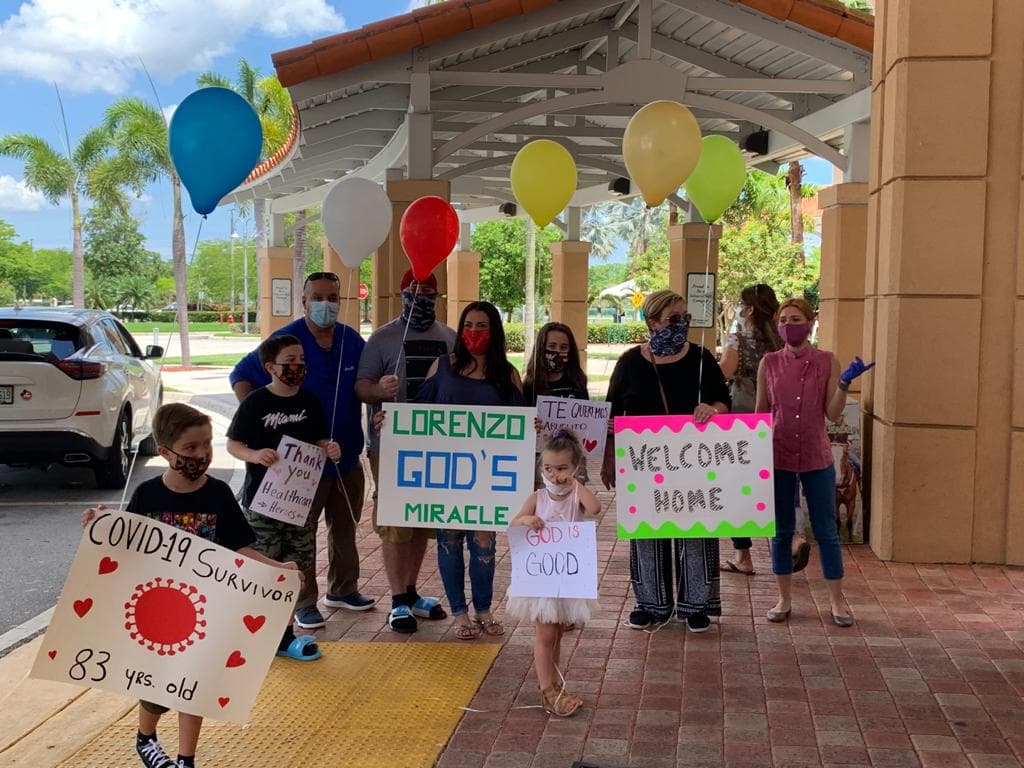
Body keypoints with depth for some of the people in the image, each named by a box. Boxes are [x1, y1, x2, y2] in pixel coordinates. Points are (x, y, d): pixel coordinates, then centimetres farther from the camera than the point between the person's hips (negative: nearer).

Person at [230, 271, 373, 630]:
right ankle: (303, 602, 15)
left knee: (345, 527, 18)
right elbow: (241, 376, -5)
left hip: (347, 456, 6)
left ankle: (343, 589, 35)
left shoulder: (353, 342, 3)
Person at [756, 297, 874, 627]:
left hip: (816, 457, -1)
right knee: (781, 531, 9)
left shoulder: (827, 361, -2)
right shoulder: (769, 363, 1)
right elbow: (760, 412, 6)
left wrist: (844, 384, -19)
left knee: (826, 531, 5)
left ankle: (837, 600, 17)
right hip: (777, 456, 1)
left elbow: (833, 414, -5)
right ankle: (784, 599, 21)